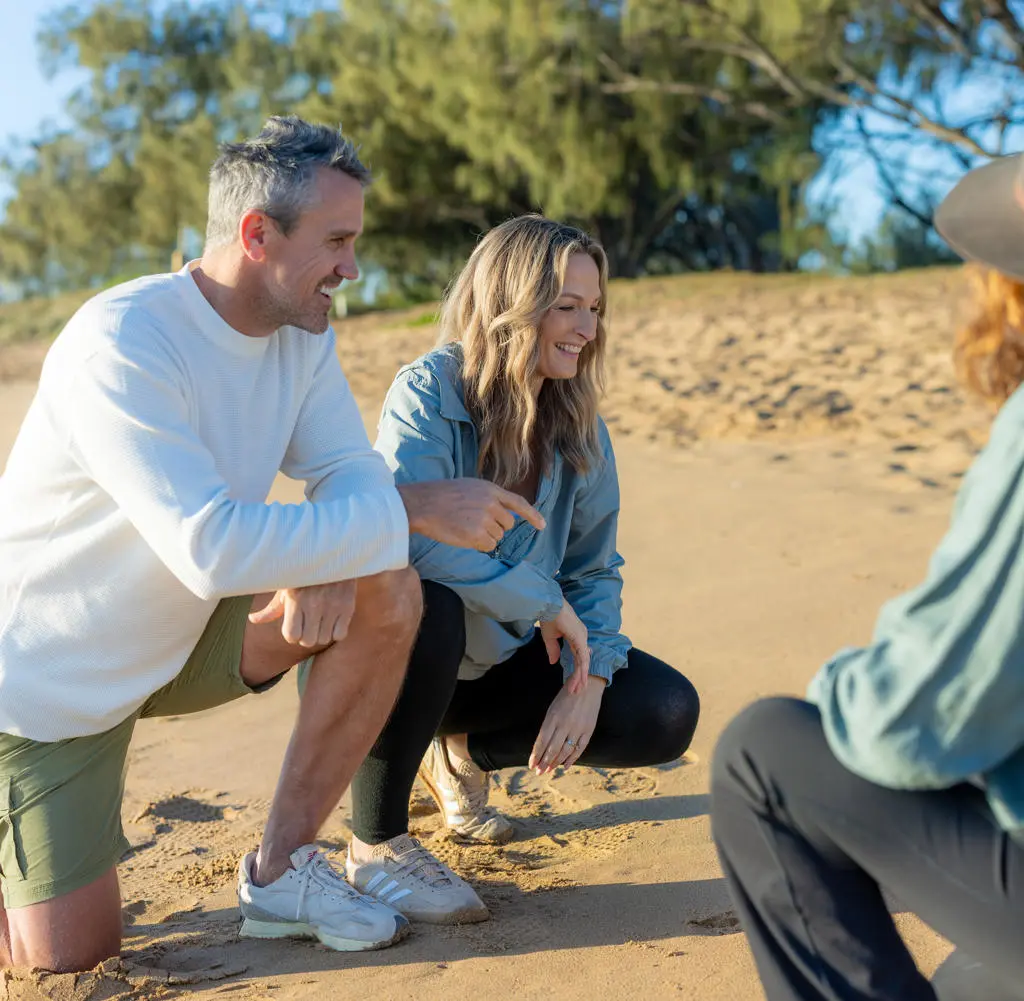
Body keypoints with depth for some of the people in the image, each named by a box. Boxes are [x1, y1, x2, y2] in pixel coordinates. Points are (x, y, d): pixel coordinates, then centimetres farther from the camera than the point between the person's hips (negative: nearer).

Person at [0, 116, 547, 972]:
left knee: (387, 593, -16)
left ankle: (281, 872, -3)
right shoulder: (121, 345, -29)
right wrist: (413, 509, -33)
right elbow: (213, 548, -37)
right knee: (70, 960, -7)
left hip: (182, 638, 7)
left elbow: (351, 473, -5)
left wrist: (331, 560, -29)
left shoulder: (302, 333, -3)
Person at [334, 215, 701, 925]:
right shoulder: (429, 391, -20)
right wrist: (546, 603, -30)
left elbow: (596, 567, 1)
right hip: (405, 645, -5)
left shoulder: (578, 425, -1)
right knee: (426, 606, -42)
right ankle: (377, 845, -16)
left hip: (502, 658, 6)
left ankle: (466, 755, 15)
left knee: (667, 716, -10)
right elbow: (404, 533, -35)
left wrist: (589, 677, -15)